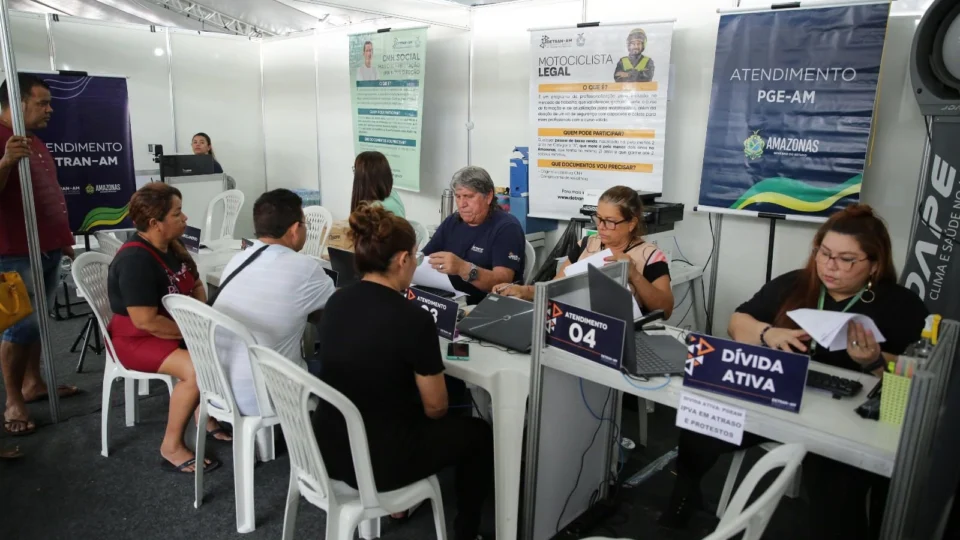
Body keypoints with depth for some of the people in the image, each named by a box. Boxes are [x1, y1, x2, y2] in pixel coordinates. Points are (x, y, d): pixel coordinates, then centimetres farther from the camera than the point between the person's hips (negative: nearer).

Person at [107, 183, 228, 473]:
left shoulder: (172, 246, 2)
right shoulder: (135, 260, -25)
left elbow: (196, 286, 14)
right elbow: (145, 321, -28)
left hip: (179, 329, 9)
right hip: (137, 338, -8)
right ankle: (172, 447, -13)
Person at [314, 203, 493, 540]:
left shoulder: (336, 302, -2)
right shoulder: (414, 319, -23)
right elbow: (435, 407, -12)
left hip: (328, 447, 7)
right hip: (377, 461, -6)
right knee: (479, 434, 17)